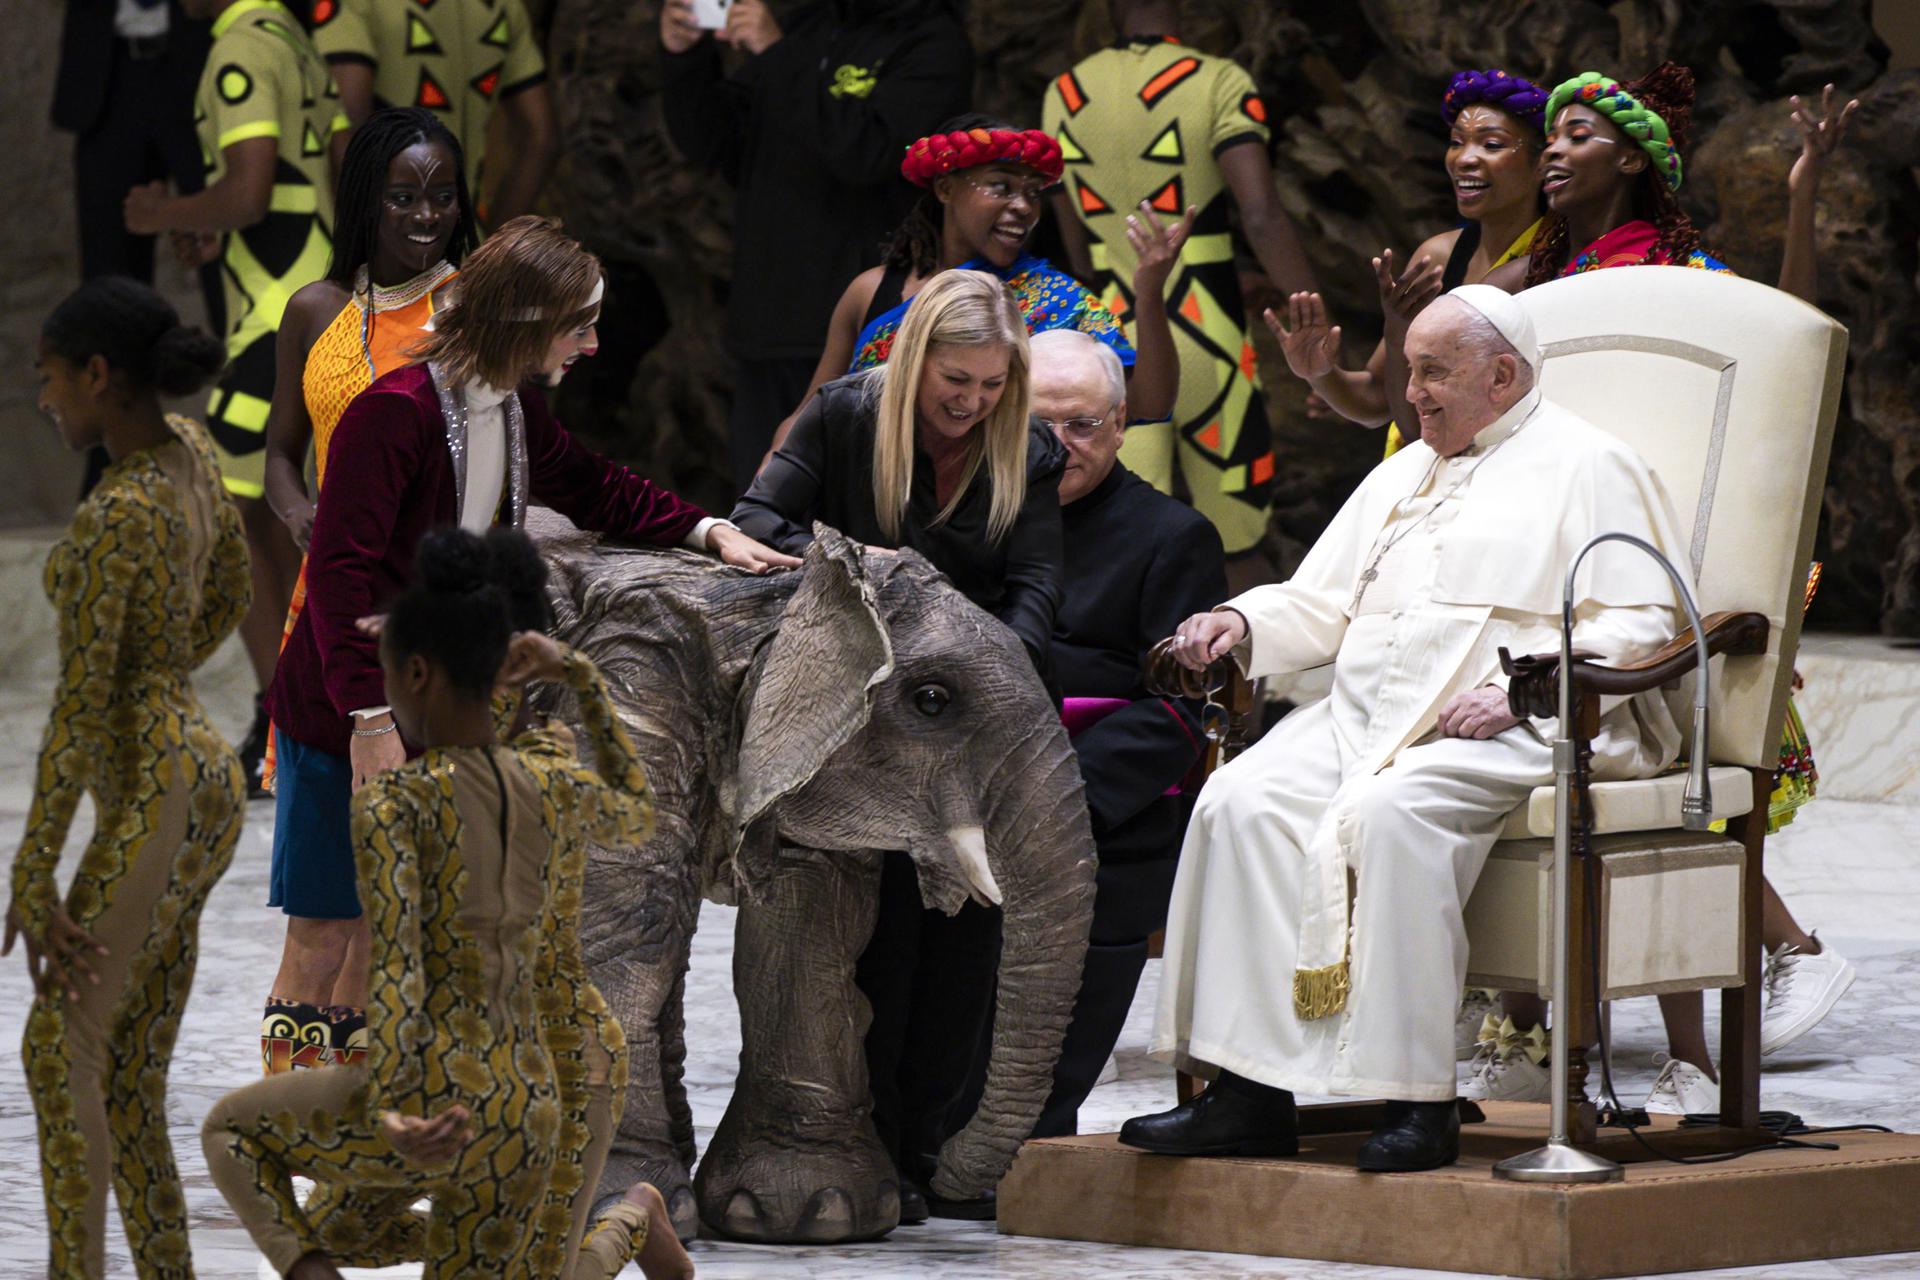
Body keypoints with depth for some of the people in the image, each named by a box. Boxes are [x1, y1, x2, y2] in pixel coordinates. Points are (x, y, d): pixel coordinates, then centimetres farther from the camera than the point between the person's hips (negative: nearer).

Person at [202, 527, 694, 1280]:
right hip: (528, 1111, 6)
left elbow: (398, 970, -26)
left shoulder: (392, 806, -13)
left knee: (230, 1132, 22)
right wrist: (580, 679, 27)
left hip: (429, 1106, -6)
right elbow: (635, 816, 28)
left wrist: (390, 1117, -35)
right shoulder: (557, 789, 3)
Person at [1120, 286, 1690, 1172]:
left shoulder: (1587, 469, 5)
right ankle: (1249, 1092, -25)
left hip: (1509, 731, -7)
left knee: (1388, 812, -36)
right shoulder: (1401, 476, 28)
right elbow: (1321, 603, 27)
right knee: (1242, 802, -21)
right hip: (1366, 715, 7)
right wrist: (1244, 623, 4)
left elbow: (1640, 625, -5)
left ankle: (1417, 1097, -34)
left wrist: (1518, 691, -18)